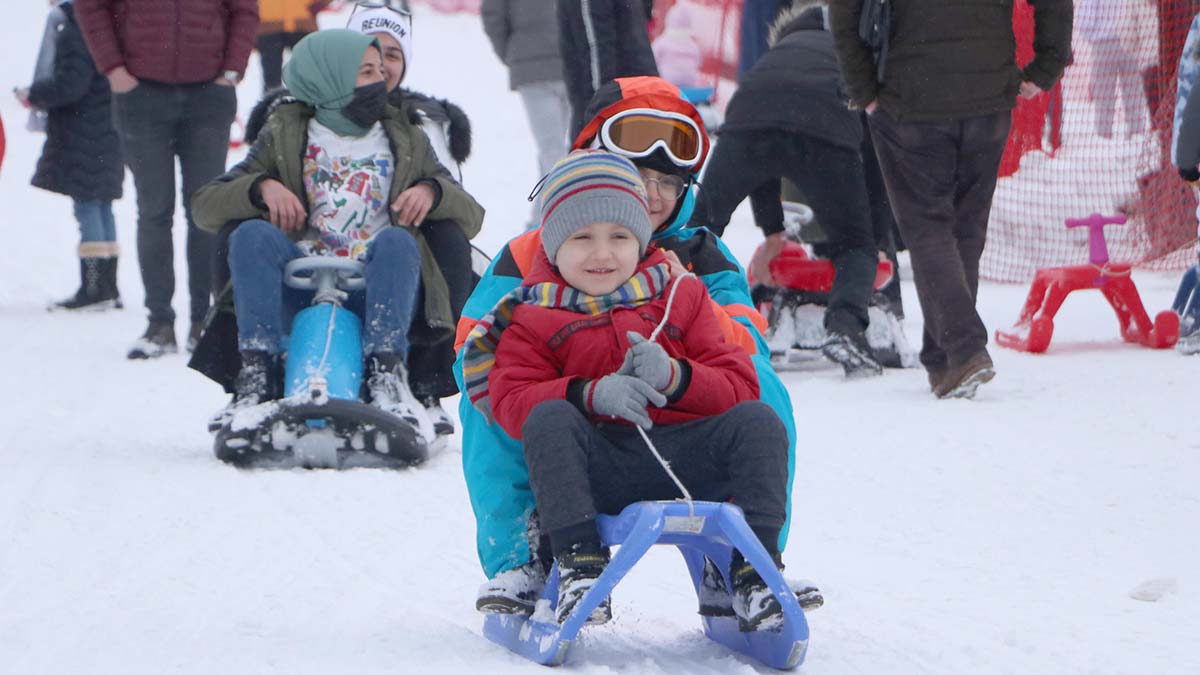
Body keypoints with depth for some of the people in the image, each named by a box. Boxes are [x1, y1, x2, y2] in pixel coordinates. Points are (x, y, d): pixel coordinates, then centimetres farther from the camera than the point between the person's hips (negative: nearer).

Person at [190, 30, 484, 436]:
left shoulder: (406, 141, 21)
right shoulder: (285, 136, 16)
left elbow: (471, 217, 16)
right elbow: (205, 206, 10)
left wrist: (433, 191, -6)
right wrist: (261, 188, -9)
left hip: (377, 293, 0)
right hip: (299, 291, 0)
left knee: (397, 240, -30)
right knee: (252, 234, -27)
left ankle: (387, 376, -42)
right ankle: (256, 376, -34)